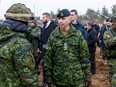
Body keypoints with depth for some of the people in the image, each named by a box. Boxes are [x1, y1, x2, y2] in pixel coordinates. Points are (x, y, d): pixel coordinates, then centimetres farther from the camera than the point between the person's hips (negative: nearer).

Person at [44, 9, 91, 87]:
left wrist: (87, 75, -1)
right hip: (59, 78, 1)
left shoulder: (78, 35, -2)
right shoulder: (53, 35, 0)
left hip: (77, 78, -1)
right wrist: (48, 75, 0)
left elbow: (84, 56, 0)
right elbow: (48, 57, 2)